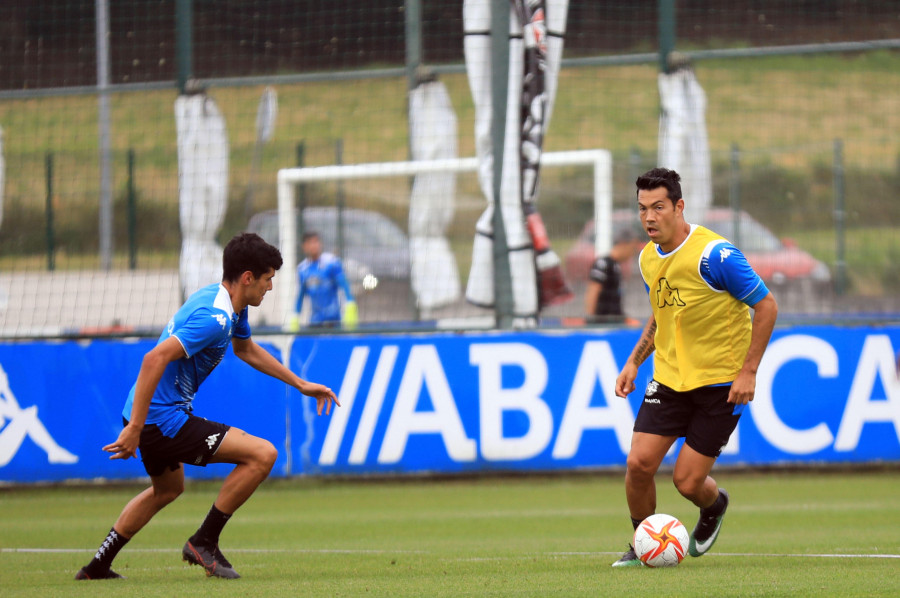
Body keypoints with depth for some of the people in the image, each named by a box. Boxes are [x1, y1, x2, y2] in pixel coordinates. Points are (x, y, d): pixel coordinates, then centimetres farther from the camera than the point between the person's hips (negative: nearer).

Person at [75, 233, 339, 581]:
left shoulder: (231, 306, 10)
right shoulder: (214, 318, -23)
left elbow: (247, 350, 31)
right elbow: (155, 359, -32)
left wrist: (301, 384, 32)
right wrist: (135, 428, -33)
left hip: (155, 414, 11)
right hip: (163, 418, -11)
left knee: (168, 489, 35)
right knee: (262, 454, -13)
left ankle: (98, 567, 41)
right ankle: (204, 544, -3)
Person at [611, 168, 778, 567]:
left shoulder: (713, 255, -19)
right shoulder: (648, 258, 4)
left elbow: (766, 306, -14)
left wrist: (748, 371, -16)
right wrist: (634, 361, 12)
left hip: (721, 383, -6)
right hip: (669, 379, 6)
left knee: (688, 481, -6)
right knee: (638, 463, -9)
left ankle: (714, 507, 31)